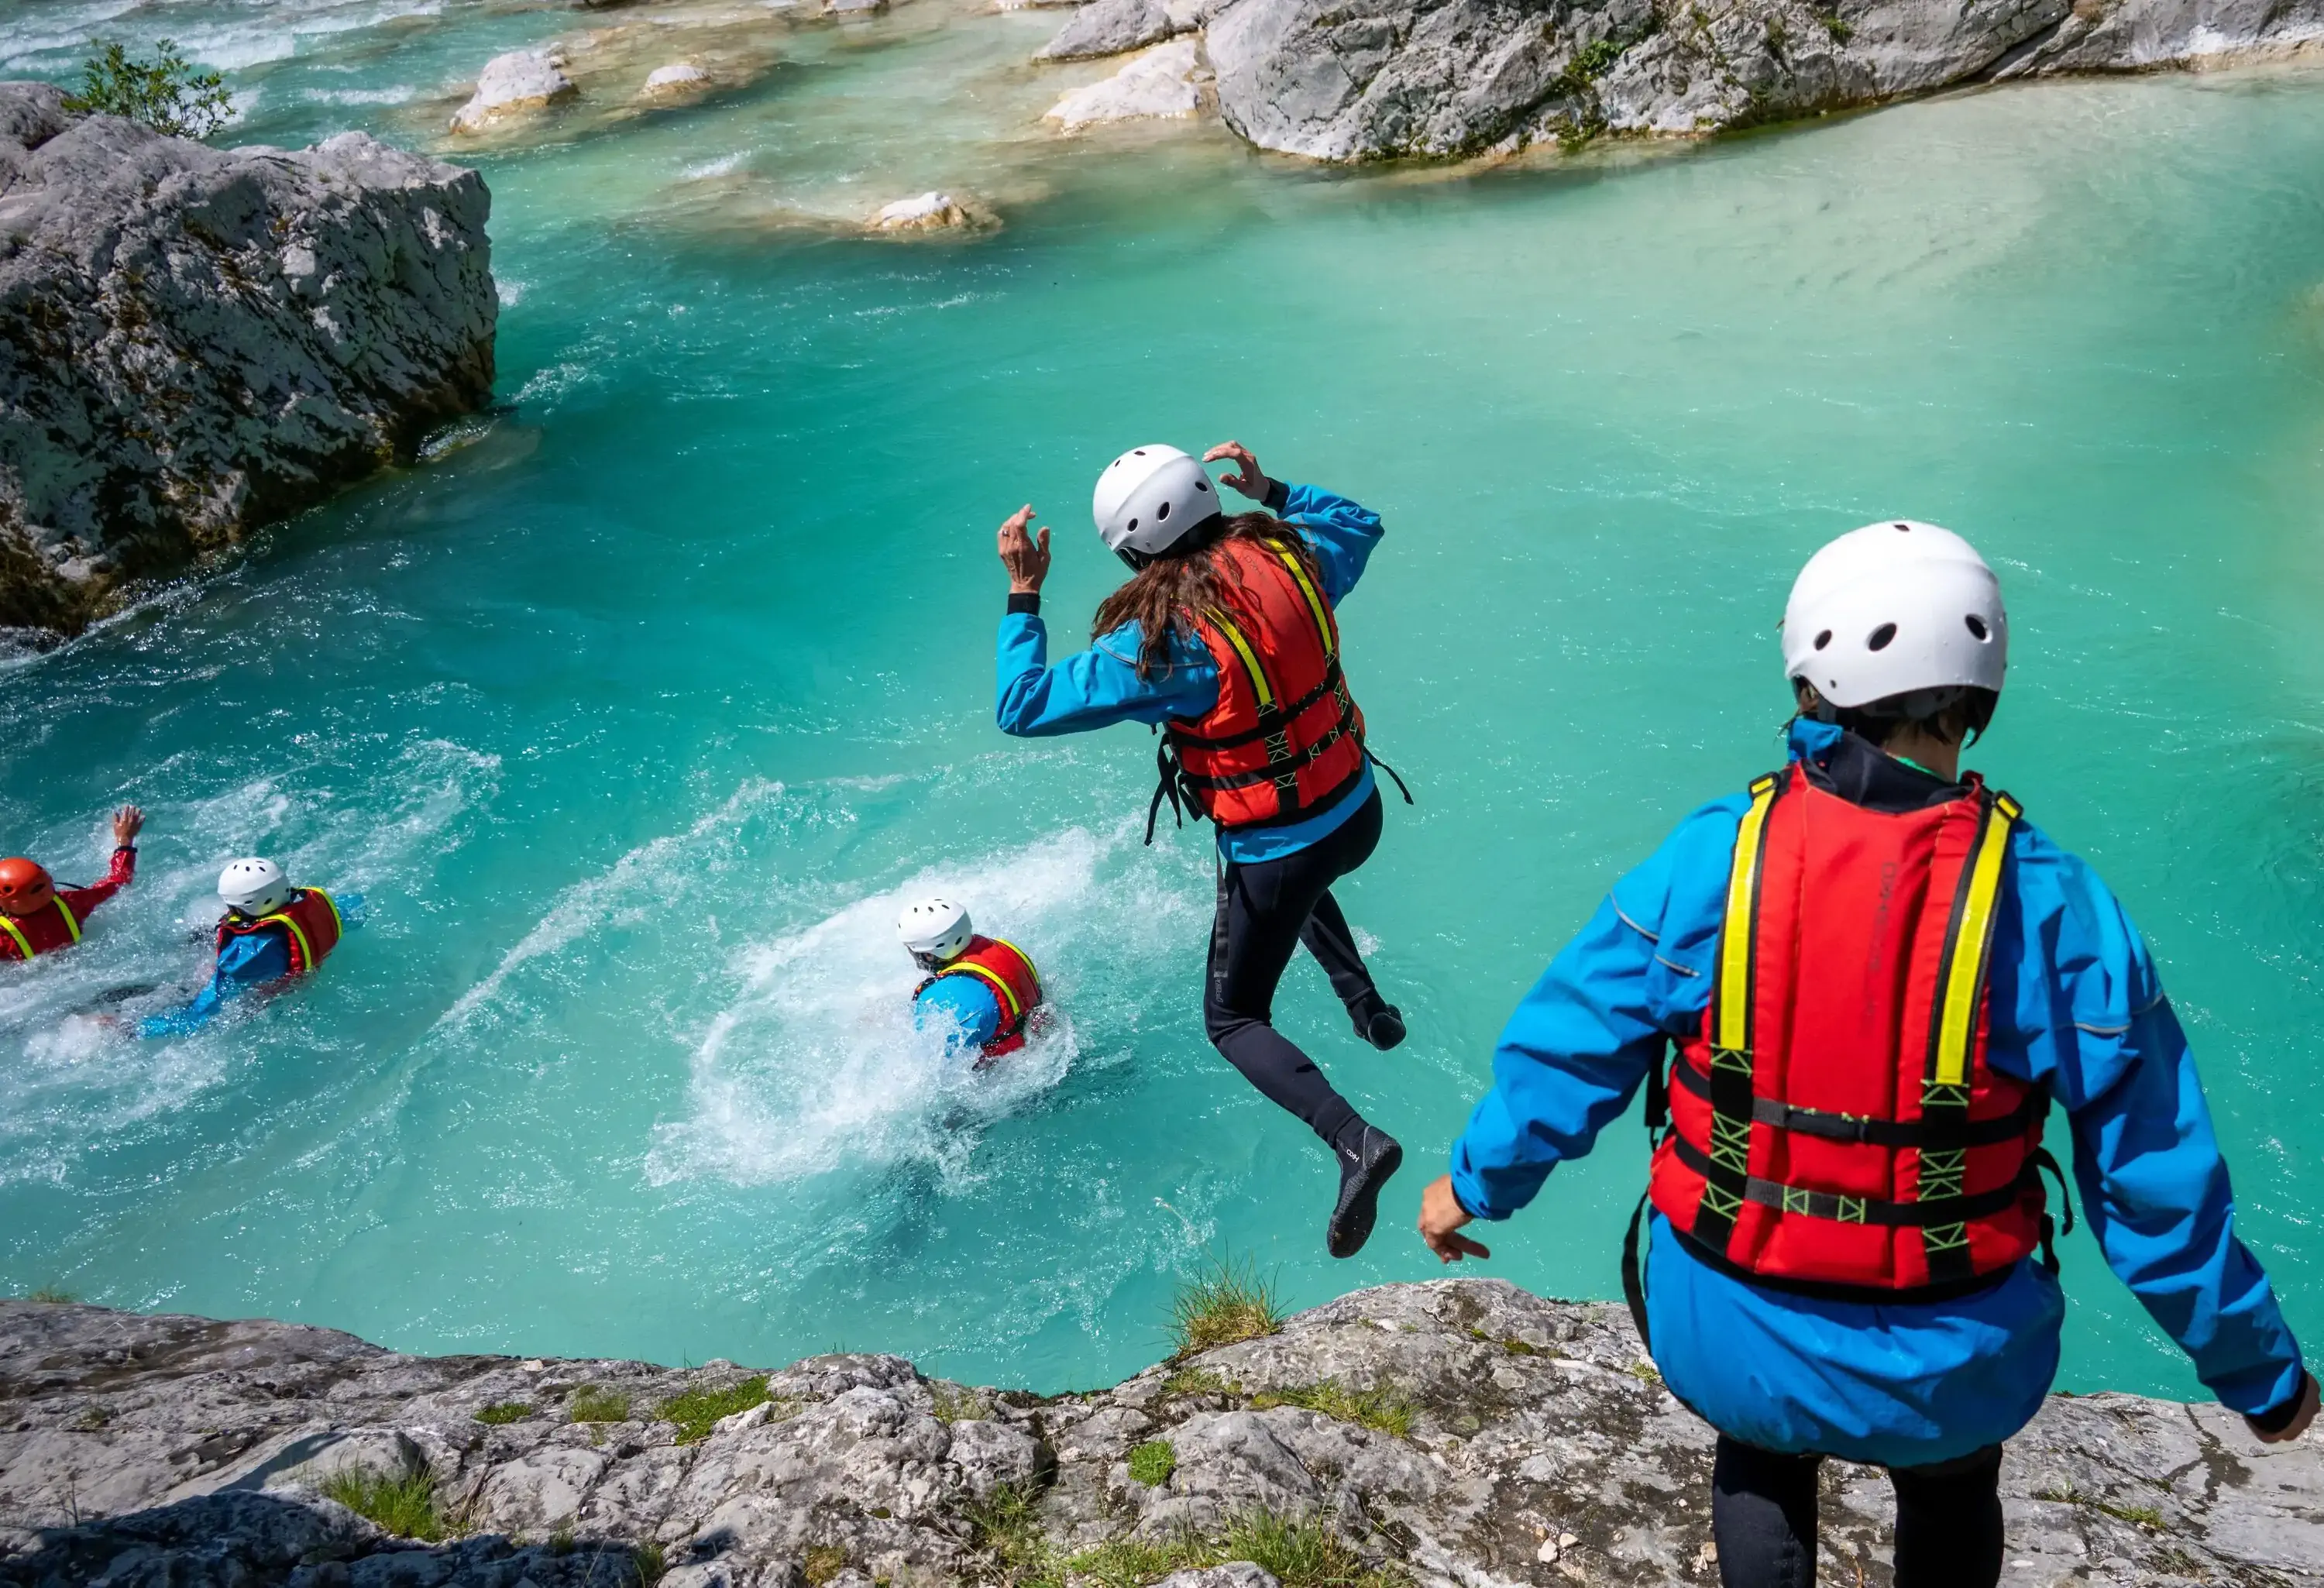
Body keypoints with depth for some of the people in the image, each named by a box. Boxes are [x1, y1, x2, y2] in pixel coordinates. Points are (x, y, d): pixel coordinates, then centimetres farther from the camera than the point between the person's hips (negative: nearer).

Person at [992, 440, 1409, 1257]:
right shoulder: (1289, 556, -9)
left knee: (1233, 1019, 13)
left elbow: (1023, 706, -19)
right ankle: (1369, 1008, 44)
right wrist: (1268, 489, 18)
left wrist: (1023, 595, -10)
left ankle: (1353, 1139, -6)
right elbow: (1358, 522, 16)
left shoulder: (1160, 641, -26)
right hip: (1358, 813, 7)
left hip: (1275, 853, -7)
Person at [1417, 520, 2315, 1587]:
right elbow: (2157, 1186, -10)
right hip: (1948, 1374, 0)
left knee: (1760, 1463, 35)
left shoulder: (1708, 860, -17)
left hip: (1728, 1338, 0)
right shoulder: (2055, 910, -18)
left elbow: (1565, 1049, -6)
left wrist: (1477, 1183, 13)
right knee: (1951, 1500, 35)